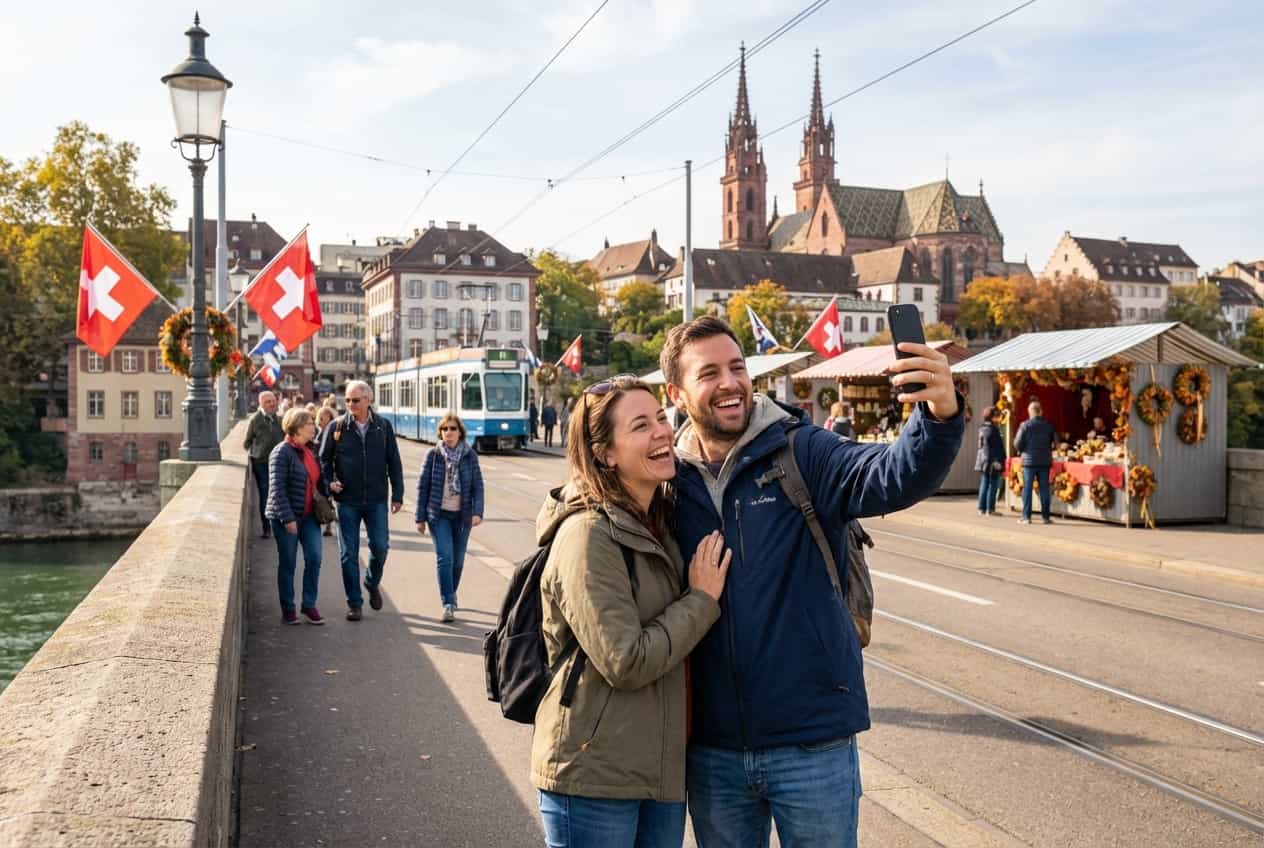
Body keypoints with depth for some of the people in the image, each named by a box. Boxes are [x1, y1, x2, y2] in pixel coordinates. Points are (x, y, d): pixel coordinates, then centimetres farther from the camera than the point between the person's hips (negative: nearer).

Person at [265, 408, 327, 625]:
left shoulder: (309, 451, 11)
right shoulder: (282, 452, -12)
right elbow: (277, 488, -17)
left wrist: (328, 488, 4)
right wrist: (287, 518, -21)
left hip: (309, 516, 6)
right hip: (287, 517, -6)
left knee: (314, 558, 1)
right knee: (287, 563, 5)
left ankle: (309, 605, 13)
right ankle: (288, 609, 17)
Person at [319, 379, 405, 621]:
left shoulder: (383, 426, 2)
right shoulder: (337, 426, -1)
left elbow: (393, 462, 6)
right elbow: (324, 458, 8)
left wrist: (397, 494, 3)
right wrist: (329, 482, -8)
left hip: (376, 500, 1)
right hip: (347, 501, 0)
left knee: (380, 546, 0)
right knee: (349, 553, 3)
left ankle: (372, 583, 30)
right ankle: (354, 603, 14)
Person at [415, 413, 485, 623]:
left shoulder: (470, 456, 0)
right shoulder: (433, 455, -2)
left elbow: (477, 486, 0)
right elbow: (423, 486, 1)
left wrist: (477, 512, -13)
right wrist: (420, 517, -1)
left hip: (462, 516, 2)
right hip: (439, 514, -2)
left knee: (458, 560, 9)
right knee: (445, 557, -13)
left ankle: (449, 597, 31)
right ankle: (448, 604, -12)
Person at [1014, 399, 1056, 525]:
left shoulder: (1025, 425, -8)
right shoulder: (1048, 425, 0)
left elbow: (1017, 445, -7)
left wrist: (1022, 449, 14)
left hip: (1029, 461, -2)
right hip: (1045, 461, 2)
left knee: (1027, 489, 2)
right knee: (1044, 489, 7)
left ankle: (1026, 516, 0)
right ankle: (1045, 516, 8)